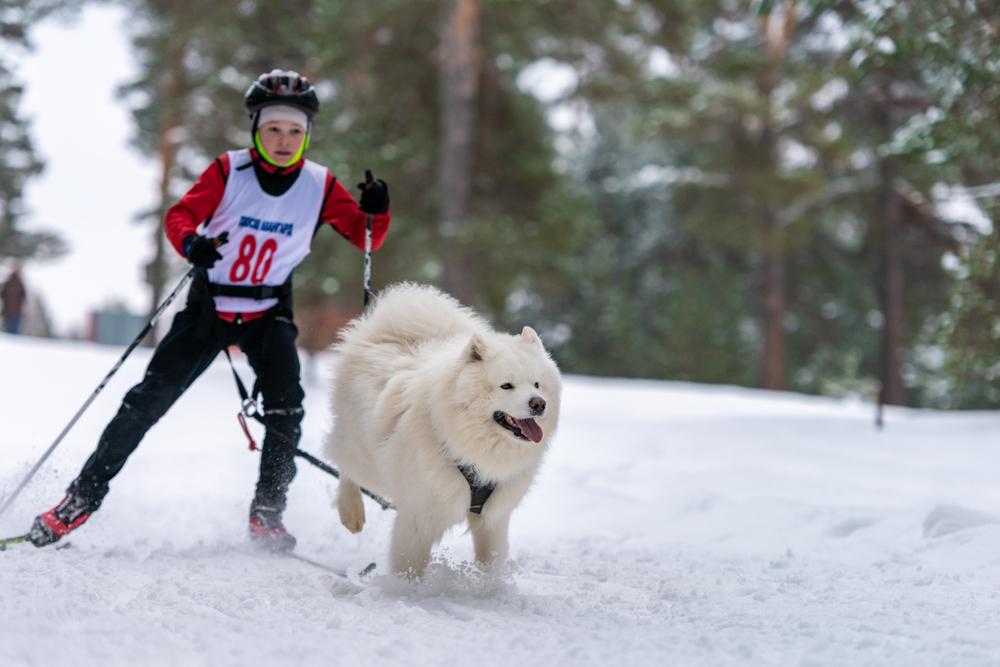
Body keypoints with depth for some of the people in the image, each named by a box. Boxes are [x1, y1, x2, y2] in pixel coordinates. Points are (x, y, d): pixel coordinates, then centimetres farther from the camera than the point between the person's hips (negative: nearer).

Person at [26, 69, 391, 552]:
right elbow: (180, 215, -16)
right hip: (209, 306, -1)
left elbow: (367, 239, -4)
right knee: (148, 400, -5)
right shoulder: (228, 171, -9)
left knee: (286, 405, -19)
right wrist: (191, 243, -38)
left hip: (269, 313, 1)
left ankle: (266, 515, -5)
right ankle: (81, 499, 5)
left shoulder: (319, 186, -5)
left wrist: (376, 213, -26)